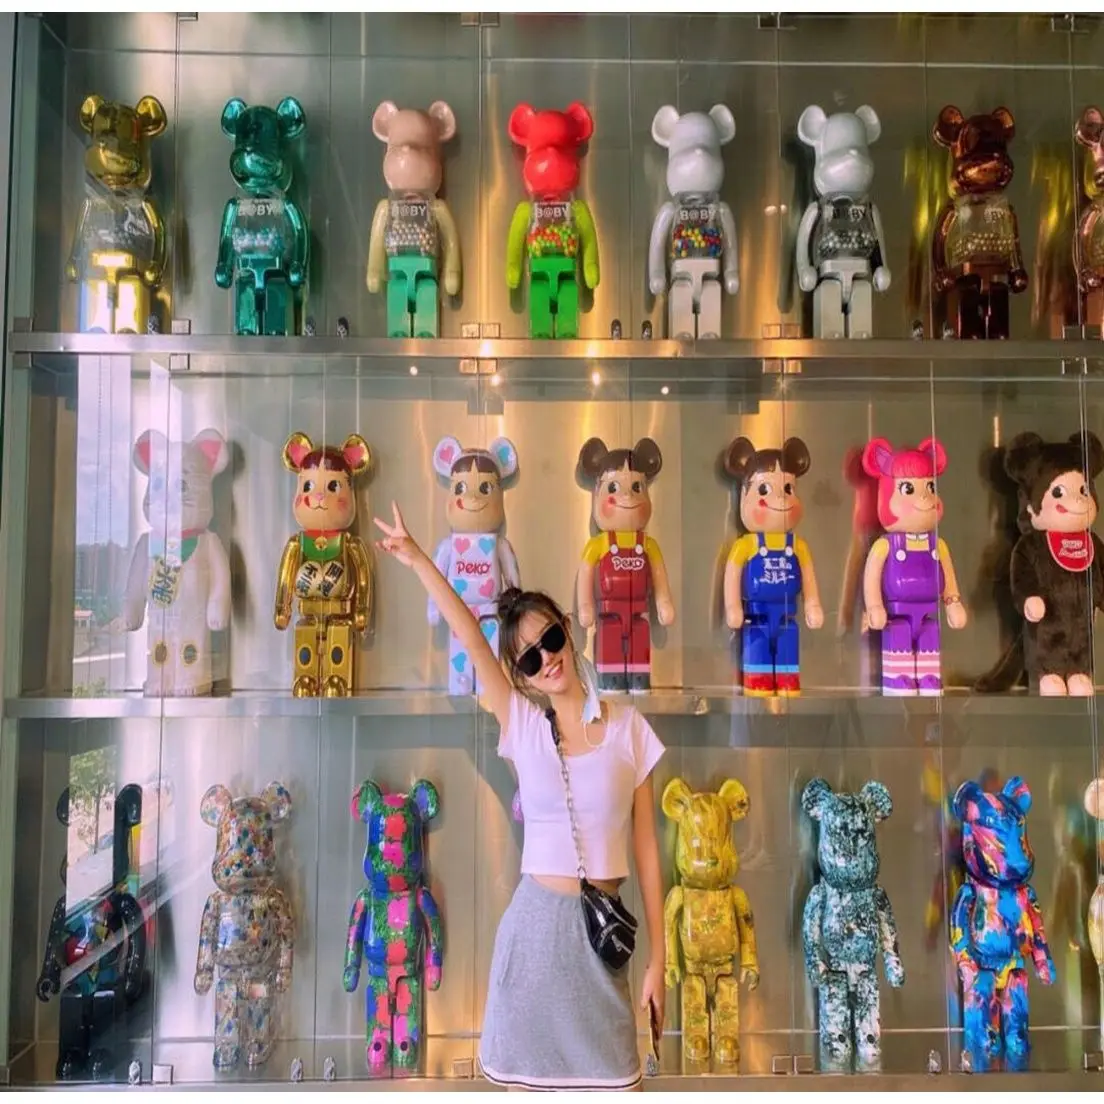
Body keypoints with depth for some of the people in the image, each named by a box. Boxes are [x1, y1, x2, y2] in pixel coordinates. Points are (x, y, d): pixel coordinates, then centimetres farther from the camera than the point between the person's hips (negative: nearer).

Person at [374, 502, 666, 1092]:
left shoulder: (628, 726, 0)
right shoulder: (522, 726, 0)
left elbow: (646, 850, 1)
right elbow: (469, 636, -11)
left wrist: (658, 959, 2)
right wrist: (417, 561, -19)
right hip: (535, 922, 0)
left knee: (607, 1074, 3)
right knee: (531, 1074, 7)